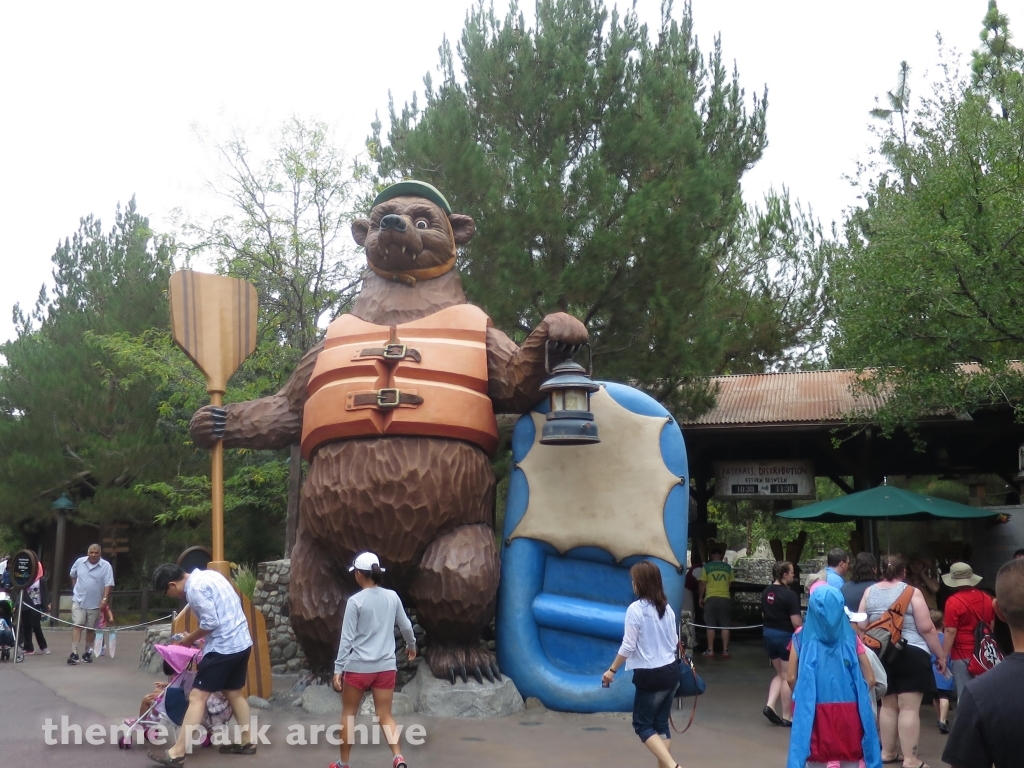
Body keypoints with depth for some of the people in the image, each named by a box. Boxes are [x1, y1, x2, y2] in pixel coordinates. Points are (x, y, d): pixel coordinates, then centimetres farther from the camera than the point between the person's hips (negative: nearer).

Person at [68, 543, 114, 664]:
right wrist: (75, 589, 15)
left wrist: (105, 599, -22)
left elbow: (108, 584, -13)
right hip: (79, 600, 1)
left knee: (91, 629, 10)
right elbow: (73, 576, 17)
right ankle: (74, 653, -12)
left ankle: (88, 653, 23)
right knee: (77, 625, -8)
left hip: (95, 603, -1)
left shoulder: (106, 566, -10)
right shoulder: (79, 562, -1)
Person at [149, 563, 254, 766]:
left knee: (197, 697, -7)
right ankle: (247, 742, 28)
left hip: (224, 646, -10)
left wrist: (187, 640, -3)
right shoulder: (207, 575, 13)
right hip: (242, 642, 10)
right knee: (234, 692, 20)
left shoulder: (195, 587, -15)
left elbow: (210, 623, -19)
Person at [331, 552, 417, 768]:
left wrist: (338, 669, -5)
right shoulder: (392, 597, 2)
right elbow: (406, 626, 14)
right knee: (385, 715, 9)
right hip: (386, 666, 3)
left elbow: (347, 638, -10)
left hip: (358, 666, -3)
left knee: (348, 714, 14)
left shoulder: (355, 601, -10)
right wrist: (411, 645, 33)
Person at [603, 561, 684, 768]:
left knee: (642, 724, 4)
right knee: (661, 723, 13)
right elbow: (675, 642, 12)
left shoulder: (636, 608, -15)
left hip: (650, 675, -7)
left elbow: (628, 646, -14)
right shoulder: (667, 608, 6)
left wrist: (612, 670, -3)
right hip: (671, 672, 7)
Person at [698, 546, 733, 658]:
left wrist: (701, 598, 9)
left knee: (710, 625, 5)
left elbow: (702, 584, -1)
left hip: (711, 598, -1)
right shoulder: (728, 567, 7)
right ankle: (725, 651, 3)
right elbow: (730, 583, 14)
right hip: (725, 598, 2)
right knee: (725, 626, 5)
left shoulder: (707, 567, 0)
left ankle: (710, 650, 7)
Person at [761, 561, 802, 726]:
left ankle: (770, 705, 5)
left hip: (769, 633, 7)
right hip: (785, 636, -7)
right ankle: (786, 716, 11)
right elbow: (796, 622, -19)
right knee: (788, 676, 5)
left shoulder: (766, 592, 5)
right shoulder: (790, 595, -18)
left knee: (780, 674, 20)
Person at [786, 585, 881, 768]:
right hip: (848, 712, 1)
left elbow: (792, 678, -4)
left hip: (813, 711, -1)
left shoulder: (802, 637, -2)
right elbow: (870, 680, 2)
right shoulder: (850, 637, 1)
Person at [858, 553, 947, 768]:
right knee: (909, 708, -3)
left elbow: (861, 626, 7)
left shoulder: (869, 592, 6)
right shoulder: (912, 592, -8)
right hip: (910, 655, -5)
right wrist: (940, 655, -1)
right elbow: (926, 628, -10)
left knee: (888, 705, 16)